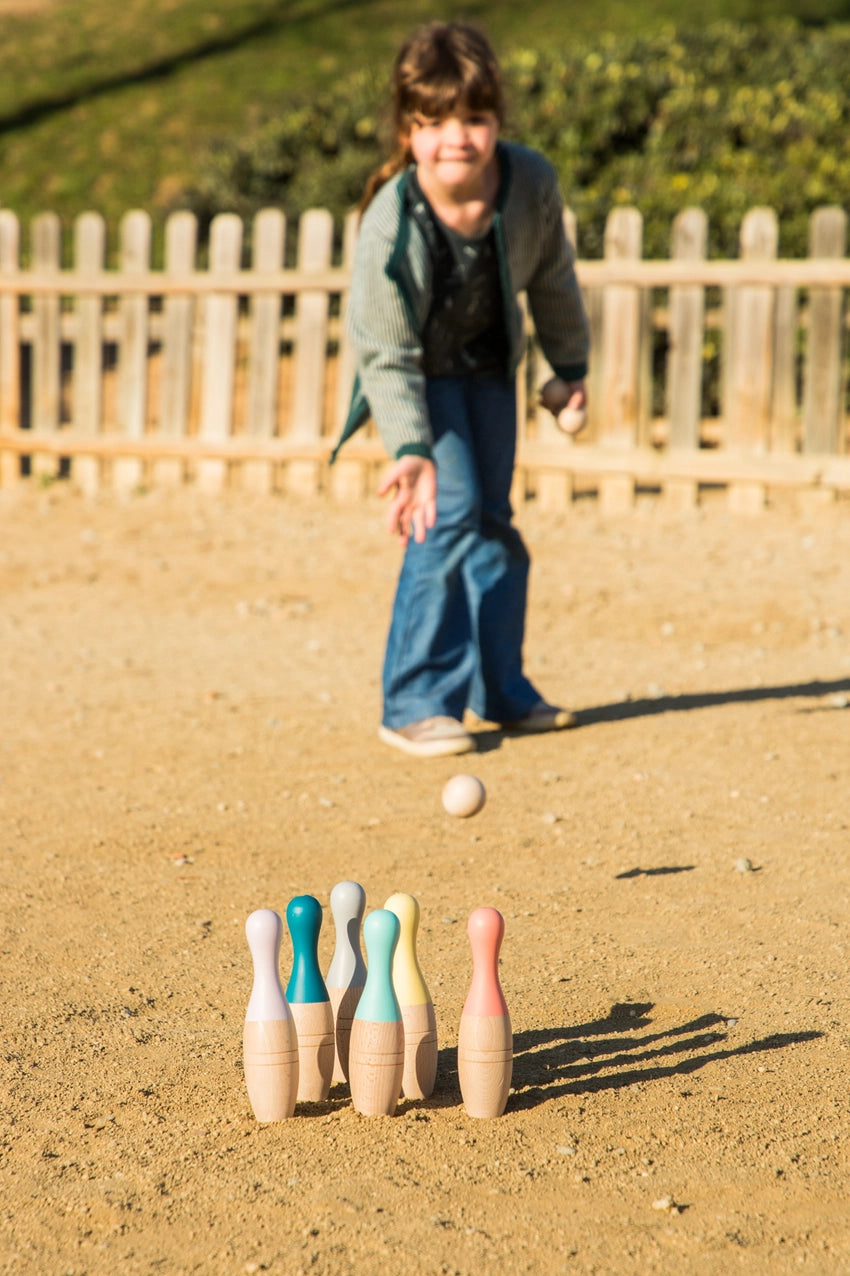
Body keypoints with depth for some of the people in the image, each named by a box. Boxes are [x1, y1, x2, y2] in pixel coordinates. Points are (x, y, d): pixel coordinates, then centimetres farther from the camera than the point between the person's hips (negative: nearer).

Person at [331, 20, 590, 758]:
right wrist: (410, 453, -39)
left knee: (493, 521, 10)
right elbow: (386, 356, -29)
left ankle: (500, 690, 23)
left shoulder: (531, 182, -23)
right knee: (448, 517, -17)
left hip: (488, 364, 5)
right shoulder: (391, 226, -34)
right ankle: (416, 703, -8)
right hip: (419, 374, -5)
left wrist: (570, 367, 8)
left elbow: (552, 278, -3)